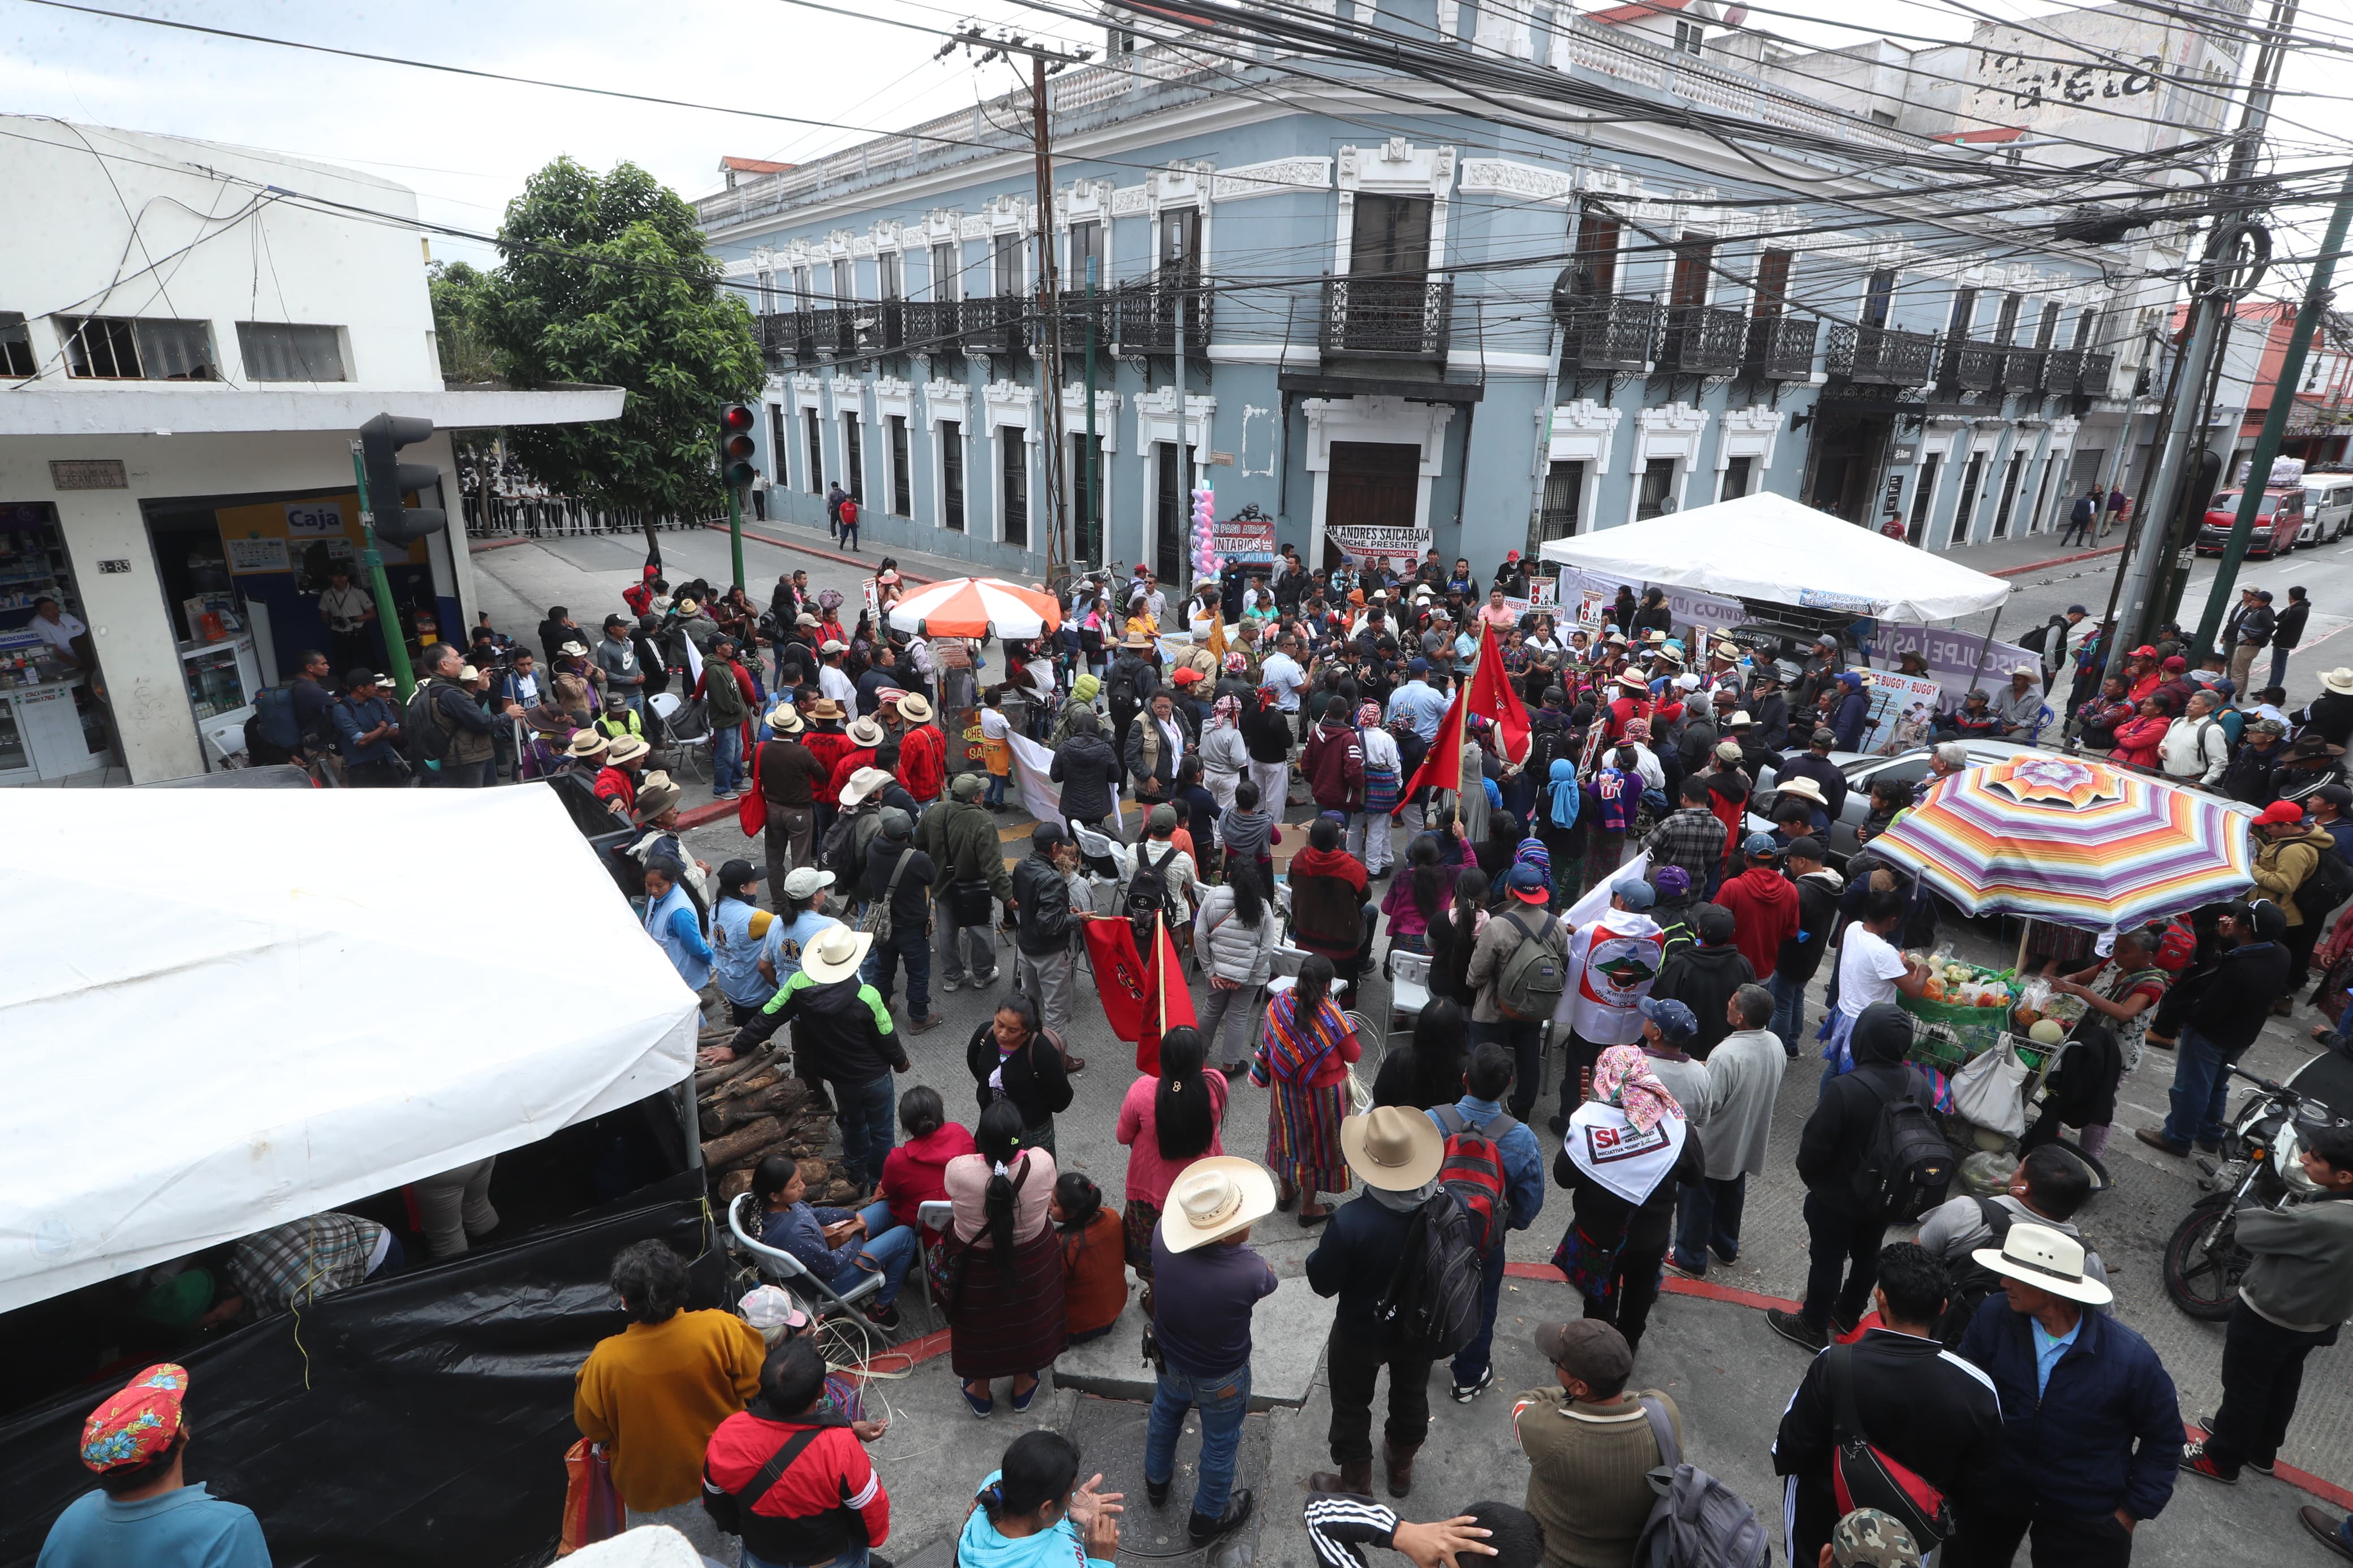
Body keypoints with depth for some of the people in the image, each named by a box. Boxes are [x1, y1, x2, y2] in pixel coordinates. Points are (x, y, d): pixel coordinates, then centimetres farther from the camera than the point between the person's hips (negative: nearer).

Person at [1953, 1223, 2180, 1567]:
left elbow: (2163, 1439, -5)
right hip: (1995, 1488, 2)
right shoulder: (1993, 1317, -19)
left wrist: (2130, 1513, -3)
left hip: (2084, 1517, -2)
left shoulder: (2131, 1359, -22)